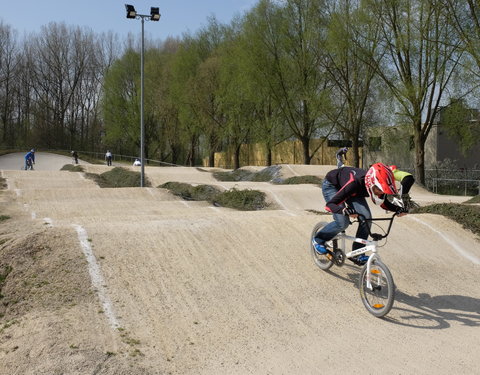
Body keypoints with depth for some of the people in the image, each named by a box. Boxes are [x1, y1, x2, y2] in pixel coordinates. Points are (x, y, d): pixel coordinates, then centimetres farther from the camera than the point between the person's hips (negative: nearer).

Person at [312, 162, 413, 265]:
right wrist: (345, 210, -62)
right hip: (331, 185, -6)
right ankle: (318, 240, 5)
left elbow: (385, 202, -6)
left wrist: (398, 208, -27)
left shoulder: (377, 185, -27)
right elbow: (330, 204, -43)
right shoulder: (354, 183, -44)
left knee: (366, 217, -15)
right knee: (343, 223, -22)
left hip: (354, 191, 6)